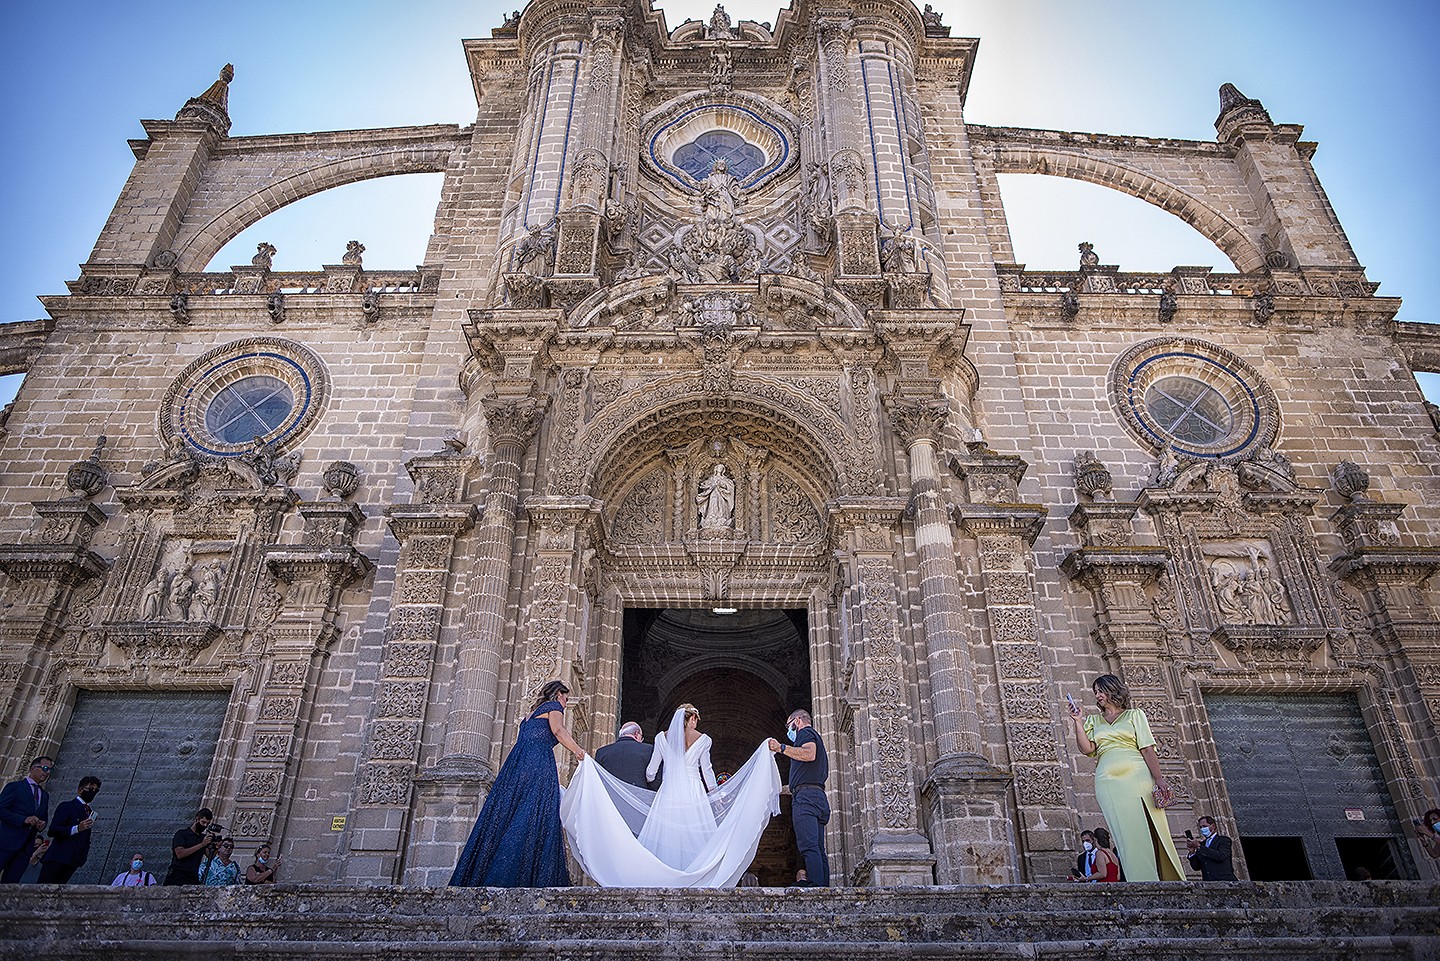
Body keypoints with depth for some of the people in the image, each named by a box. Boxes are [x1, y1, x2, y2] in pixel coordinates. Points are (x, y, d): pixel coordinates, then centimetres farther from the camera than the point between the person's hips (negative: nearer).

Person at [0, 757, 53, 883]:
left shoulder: (45, 795, 21)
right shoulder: (15, 787, 1)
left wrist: (42, 824, 3)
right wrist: (24, 819, -17)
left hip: (26, 847, 6)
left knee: (11, 882, 2)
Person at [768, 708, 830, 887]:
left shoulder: (806, 733, 5)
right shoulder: (815, 737, 32)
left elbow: (809, 754, -19)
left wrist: (781, 748, -14)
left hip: (805, 795, -10)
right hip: (820, 797, 10)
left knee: (809, 847, -18)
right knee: (818, 849, 3)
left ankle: (815, 886, -28)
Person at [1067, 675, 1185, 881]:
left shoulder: (1134, 715, 14)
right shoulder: (1093, 721, 21)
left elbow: (1147, 749, 3)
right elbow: (1087, 749, 7)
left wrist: (1158, 778, -8)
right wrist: (1077, 722, 0)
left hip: (1137, 777, -2)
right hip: (1108, 782, 2)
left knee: (1151, 832, -5)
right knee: (1128, 835, -5)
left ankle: (1168, 879, 0)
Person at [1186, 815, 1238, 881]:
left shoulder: (1224, 840, 5)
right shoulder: (1202, 843, 20)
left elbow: (1221, 856, -16)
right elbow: (1196, 867, 13)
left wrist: (1199, 847, -15)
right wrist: (1192, 851, -4)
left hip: (1225, 880, -4)